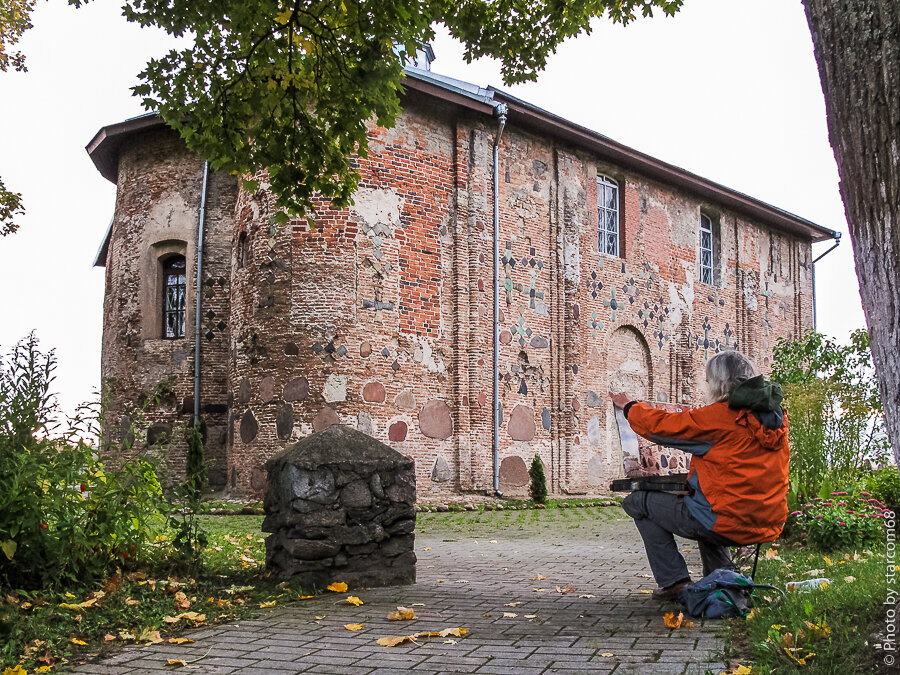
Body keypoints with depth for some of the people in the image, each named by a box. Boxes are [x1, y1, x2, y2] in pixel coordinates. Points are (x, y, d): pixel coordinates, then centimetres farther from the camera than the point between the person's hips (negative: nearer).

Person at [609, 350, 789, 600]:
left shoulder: (719, 416, -15)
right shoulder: (775, 417, 6)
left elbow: (661, 425, -3)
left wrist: (629, 406, 16)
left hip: (728, 524, -8)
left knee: (638, 502, 9)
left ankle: (674, 582, 5)